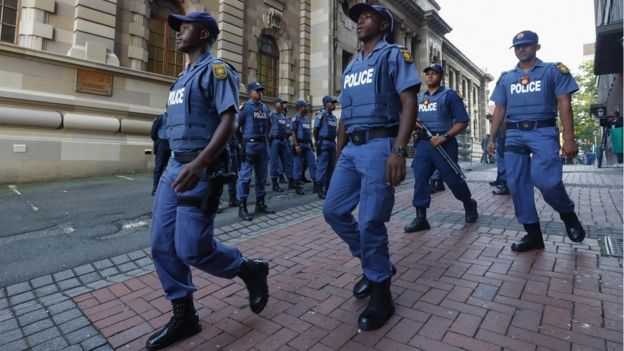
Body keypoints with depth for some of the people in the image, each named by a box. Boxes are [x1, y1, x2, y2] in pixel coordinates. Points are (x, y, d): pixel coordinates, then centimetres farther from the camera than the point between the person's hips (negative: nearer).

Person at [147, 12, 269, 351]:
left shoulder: (215, 69, -5)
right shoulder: (183, 78, 21)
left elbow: (228, 120, -18)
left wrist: (199, 164, -30)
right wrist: (178, 163, 21)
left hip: (201, 169, -9)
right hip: (175, 166, 9)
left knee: (192, 249, -9)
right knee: (162, 245, 6)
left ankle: (251, 270, 17)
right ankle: (183, 315, 21)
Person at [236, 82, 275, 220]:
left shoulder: (265, 108, 13)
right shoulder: (246, 106, -5)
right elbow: (237, 125, -6)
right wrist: (243, 140, 2)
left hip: (263, 144, 7)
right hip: (250, 144, -7)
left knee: (262, 176, 11)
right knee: (245, 176, -5)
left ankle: (260, 203, 21)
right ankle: (242, 207, -1)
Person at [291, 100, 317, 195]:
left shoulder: (307, 118, 16)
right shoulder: (296, 118, -5)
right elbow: (293, 133, -11)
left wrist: (312, 144, 17)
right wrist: (296, 146, -19)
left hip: (308, 145, 7)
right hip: (300, 145, -7)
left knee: (313, 164, 3)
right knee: (298, 166, 0)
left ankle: (316, 185, 7)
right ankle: (298, 187, 7)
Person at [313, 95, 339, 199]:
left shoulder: (334, 117, 16)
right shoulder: (321, 114, -7)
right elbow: (315, 130, -6)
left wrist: (333, 140, 13)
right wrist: (318, 142, 1)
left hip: (332, 143, 8)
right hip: (324, 143, -8)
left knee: (331, 166, 9)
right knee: (322, 166, -6)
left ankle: (328, 187, 18)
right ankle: (320, 190, -2)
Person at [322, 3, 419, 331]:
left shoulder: (395, 55, 3)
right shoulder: (351, 67, 23)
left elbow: (410, 104, -9)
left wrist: (399, 150, -22)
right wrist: (339, 152, 18)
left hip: (379, 146, -7)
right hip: (351, 148, 8)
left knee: (370, 222, -8)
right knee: (333, 210, 6)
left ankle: (381, 293, 12)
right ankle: (374, 263, 26)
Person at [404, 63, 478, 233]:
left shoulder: (449, 95, -1)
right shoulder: (419, 98, 16)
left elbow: (463, 121, -6)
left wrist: (445, 136, -18)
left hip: (443, 144, -5)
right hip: (422, 144, 5)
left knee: (453, 179, 4)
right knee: (420, 179, -3)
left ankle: (470, 205, 32)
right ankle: (421, 218, 2)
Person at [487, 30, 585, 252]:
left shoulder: (554, 70, 6)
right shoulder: (505, 77, 16)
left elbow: (564, 105, -1)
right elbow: (499, 110, 15)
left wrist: (569, 139, -9)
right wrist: (492, 138, 8)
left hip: (543, 132, -4)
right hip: (514, 134, 4)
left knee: (546, 181, -19)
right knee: (517, 185, -1)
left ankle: (568, 214, 14)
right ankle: (533, 234, 9)